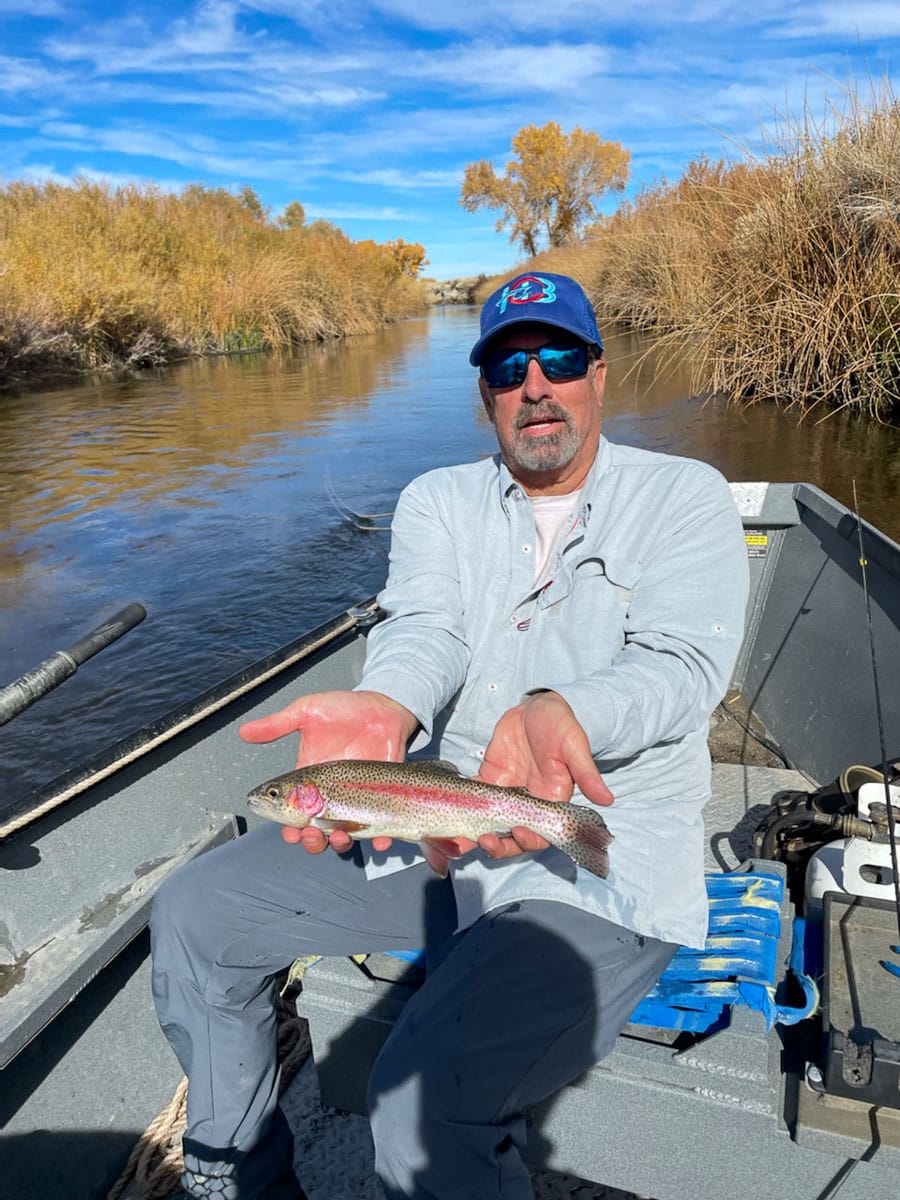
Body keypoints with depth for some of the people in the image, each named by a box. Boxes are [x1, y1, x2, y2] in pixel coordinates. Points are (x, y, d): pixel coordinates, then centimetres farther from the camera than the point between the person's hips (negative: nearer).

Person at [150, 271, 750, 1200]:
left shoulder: (686, 497, -1)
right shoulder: (438, 500, 10)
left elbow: (681, 664, -15)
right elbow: (425, 626, -8)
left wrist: (556, 715, -37)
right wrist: (384, 707, -33)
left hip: (601, 866, -4)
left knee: (421, 1103, -25)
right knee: (192, 913, 1)